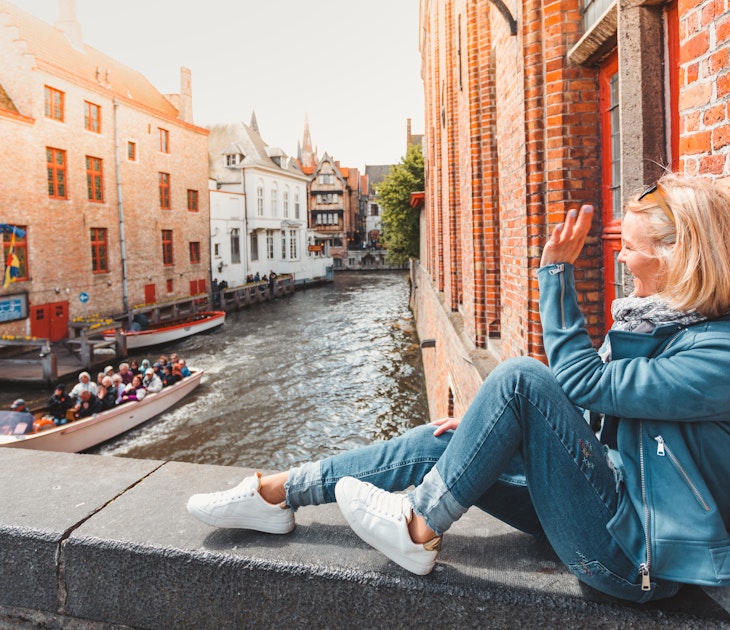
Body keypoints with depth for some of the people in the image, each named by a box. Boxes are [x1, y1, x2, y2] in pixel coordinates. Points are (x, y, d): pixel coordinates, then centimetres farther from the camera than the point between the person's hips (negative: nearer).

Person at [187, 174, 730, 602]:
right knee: (432, 445, -5)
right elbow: (578, 408, 12)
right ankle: (276, 493, 6)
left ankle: (419, 528, -10)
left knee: (519, 374, -26)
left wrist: (558, 274, -21)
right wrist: (489, 421, 2)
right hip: (615, 497, 8)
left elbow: (584, 382, -24)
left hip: (639, 553, -8)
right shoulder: (657, 316, 8)